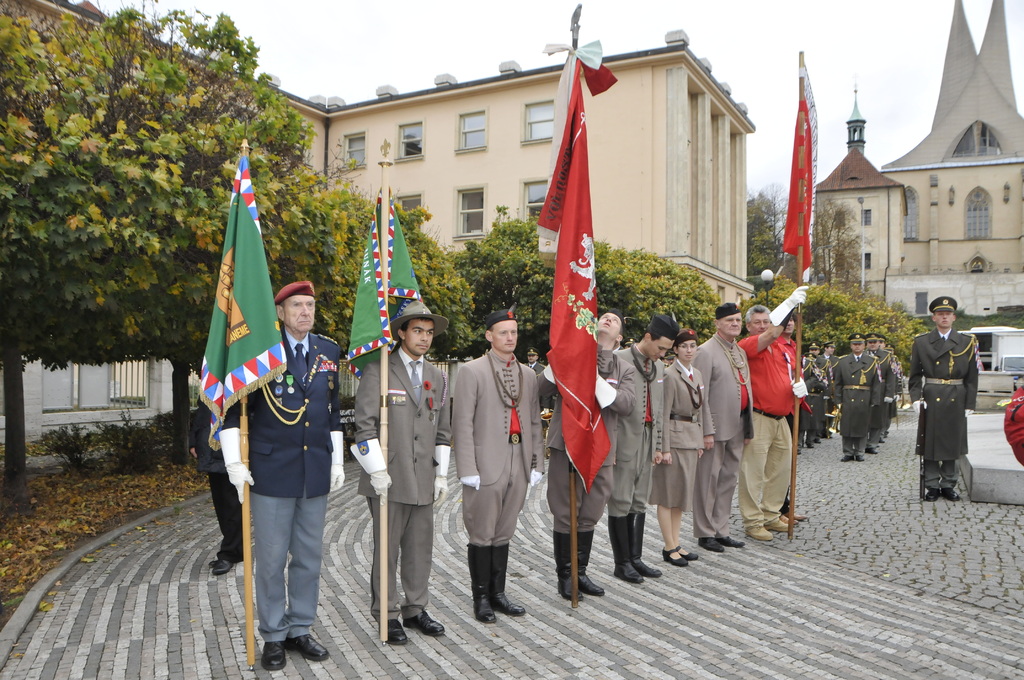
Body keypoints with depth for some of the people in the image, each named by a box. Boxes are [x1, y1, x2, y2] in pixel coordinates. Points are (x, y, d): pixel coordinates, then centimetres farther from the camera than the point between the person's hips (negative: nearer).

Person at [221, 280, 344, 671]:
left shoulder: (329, 352, 8)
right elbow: (232, 408, -3)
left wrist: (337, 461, 11)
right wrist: (234, 462, -9)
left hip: (316, 472, 4)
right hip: (271, 471, -4)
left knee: (309, 558, 12)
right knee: (271, 559, 6)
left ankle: (300, 630, 28)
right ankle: (273, 637, 22)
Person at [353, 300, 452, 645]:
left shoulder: (437, 377, 14)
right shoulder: (378, 370, -3)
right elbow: (365, 425, -8)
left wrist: (442, 474, 12)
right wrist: (378, 470, -13)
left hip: (423, 479, 5)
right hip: (389, 478, -5)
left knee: (421, 548, 11)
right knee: (387, 549, 3)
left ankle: (415, 609, 26)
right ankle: (387, 615, 18)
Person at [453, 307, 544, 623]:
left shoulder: (528, 374, 12)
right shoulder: (472, 371, -3)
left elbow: (534, 422, 13)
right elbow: (462, 423, -7)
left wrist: (537, 463, 8)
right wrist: (468, 469, -12)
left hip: (519, 466, 5)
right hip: (487, 466, -4)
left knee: (504, 534, 13)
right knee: (482, 535, 5)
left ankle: (498, 592, 25)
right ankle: (481, 597, 18)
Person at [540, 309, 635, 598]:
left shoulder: (625, 370, 11)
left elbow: (626, 404, -8)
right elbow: (543, 388, -5)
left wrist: (596, 379, -18)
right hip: (566, 447, -2)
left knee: (589, 517, 12)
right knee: (565, 515, 4)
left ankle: (580, 572, 28)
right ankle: (564, 575, 19)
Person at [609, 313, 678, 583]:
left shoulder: (658, 367, 11)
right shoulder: (619, 360, -12)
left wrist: (657, 446, 16)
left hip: (646, 443, 7)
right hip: (624, 443, -7)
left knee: (640, 503, 13)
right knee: (620, 504, 2)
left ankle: (635, 557, 23)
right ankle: (622, 563, 12)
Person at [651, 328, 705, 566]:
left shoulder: (697, 375, 13)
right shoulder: (670, 375, -11)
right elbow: (664, 413, -14)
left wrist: (700, 441, 15)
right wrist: (664, 448, -17)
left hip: (692, 437, 8)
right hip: (674, 436, -8)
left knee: (682, 492, 13)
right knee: (668, 492, -1)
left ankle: (676, 544, 21)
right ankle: (669, 547, 6)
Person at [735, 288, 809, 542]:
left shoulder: (785, 348, 13)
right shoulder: (747, 345, -9)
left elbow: (796, 373, 23)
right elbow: (770, 335, -26)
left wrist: (800, 385, -2)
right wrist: (790, 302, -32)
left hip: (782, 419, 7)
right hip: (758, 419, -7)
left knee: (781, 469, 13)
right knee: (754, 471, -3)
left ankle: (771, 516, 27)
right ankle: (752, 521, 7)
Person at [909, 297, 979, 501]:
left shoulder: (967, 342, 5)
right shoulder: (921, 342, 3)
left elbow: (972, 377, 5)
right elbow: (915, 375, 4)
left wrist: (970, 404, 0)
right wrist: (916, 398, -7)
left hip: (956, 400, 1)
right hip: (931, 399, -1)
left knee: (953, 443, 7)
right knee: (930, 442, 2)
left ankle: (949, 484, 19)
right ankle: (932, 485, 12)